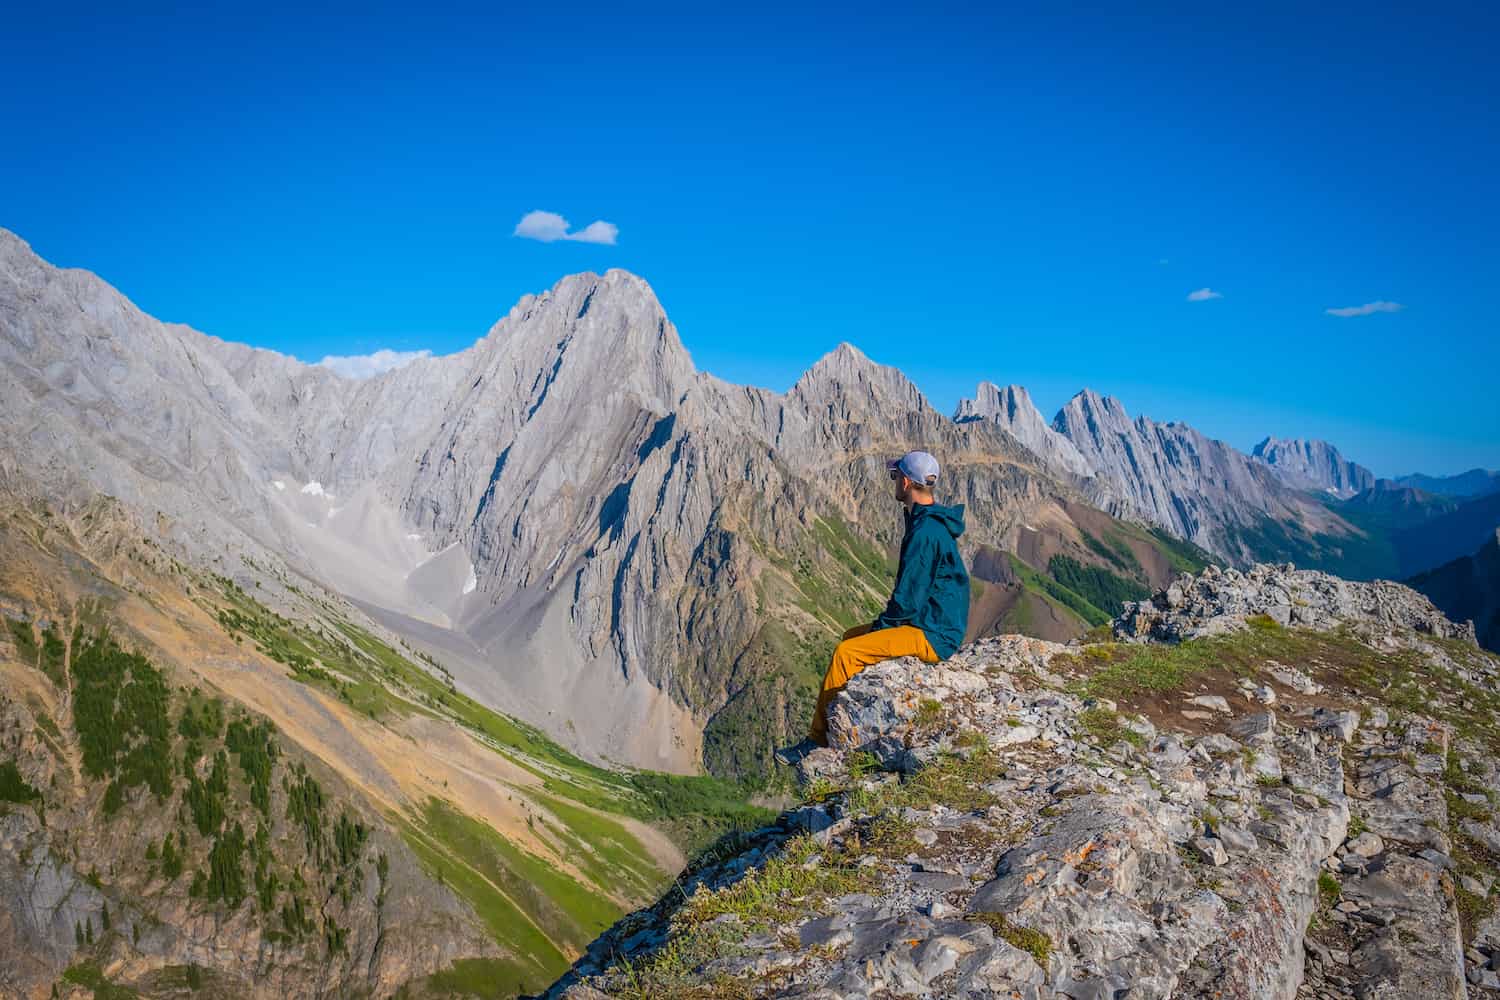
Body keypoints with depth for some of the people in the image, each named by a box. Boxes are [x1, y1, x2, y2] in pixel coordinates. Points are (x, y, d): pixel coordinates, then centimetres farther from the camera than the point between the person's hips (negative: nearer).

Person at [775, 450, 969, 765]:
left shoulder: (925, 532, -21)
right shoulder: (930, 522, 13)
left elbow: (908, 596, -23)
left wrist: (881, 626, -7)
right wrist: (884, 622, 13)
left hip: (931, 636, -11)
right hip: (938, 626, 11)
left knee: (846, 653, -17)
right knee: (852, 636, 18)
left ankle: (819, 739, -7)